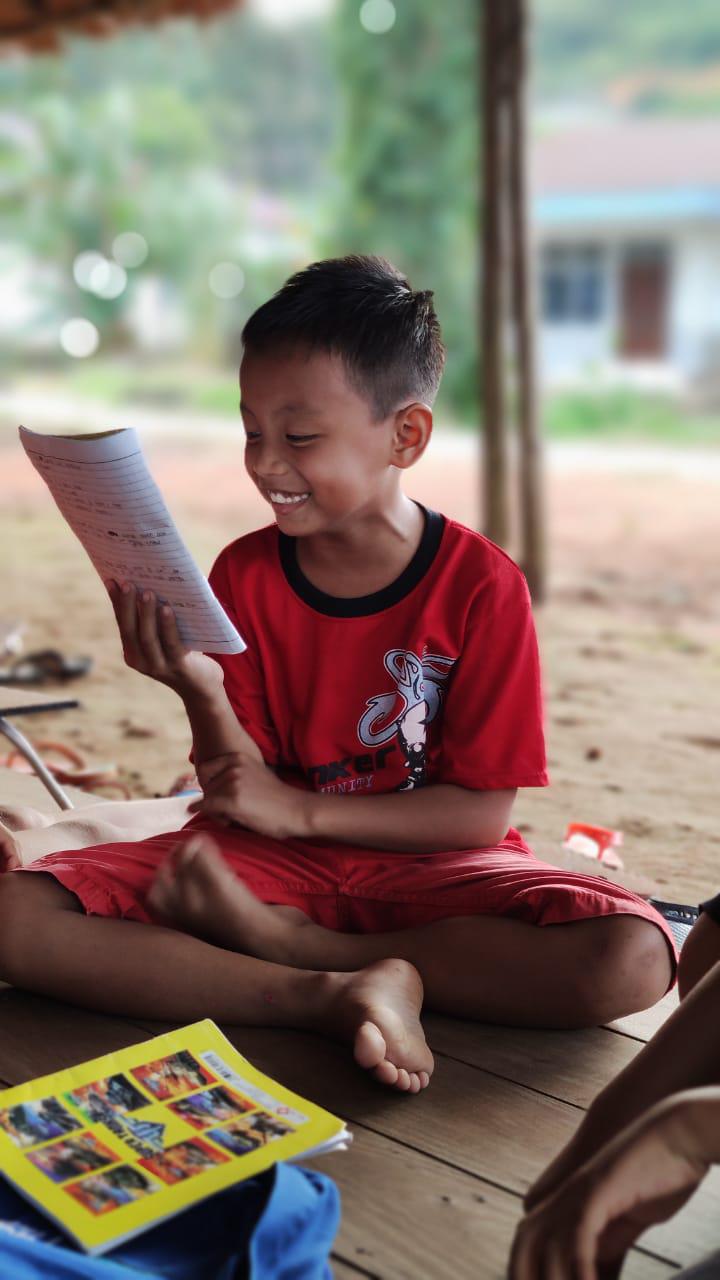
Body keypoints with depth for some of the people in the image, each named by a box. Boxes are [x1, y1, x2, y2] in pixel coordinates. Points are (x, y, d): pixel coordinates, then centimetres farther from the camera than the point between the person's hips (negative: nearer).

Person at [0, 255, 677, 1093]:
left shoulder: (482, 584, -10)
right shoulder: (242, 576, -3)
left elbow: (483, 811, -10)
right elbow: (241, 795, -4)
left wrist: (302, 809, -15)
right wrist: (202, 692, -24)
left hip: (426, 864, 0)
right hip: (270, 859, 1)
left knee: (634, 957, -30)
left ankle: (276, 940, -20)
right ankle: (335, 993, -25)